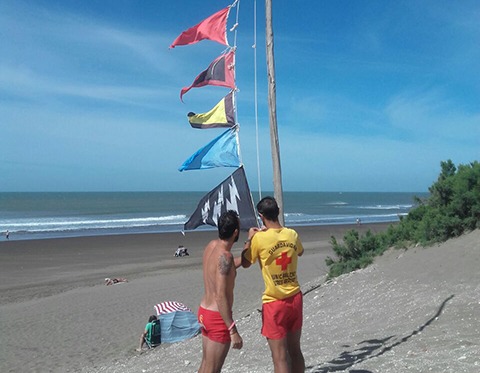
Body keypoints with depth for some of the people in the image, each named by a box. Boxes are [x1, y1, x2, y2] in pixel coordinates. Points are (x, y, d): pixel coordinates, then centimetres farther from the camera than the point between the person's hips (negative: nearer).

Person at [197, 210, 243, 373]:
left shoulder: (211, 245, 3)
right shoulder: (224, 255, -24)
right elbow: (221, 297, -27)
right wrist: (233, 330, -25)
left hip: (205, 311, 9)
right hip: (218, 317, -9)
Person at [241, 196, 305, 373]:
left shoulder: (259, 238, -15)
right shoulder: (292, 234, -1)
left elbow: (245, 263, 0)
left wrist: (250, 239, 10)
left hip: (274, 302, -5)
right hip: (295, 298, 5)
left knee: (280, 358, 1)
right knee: (295, 351, 18)